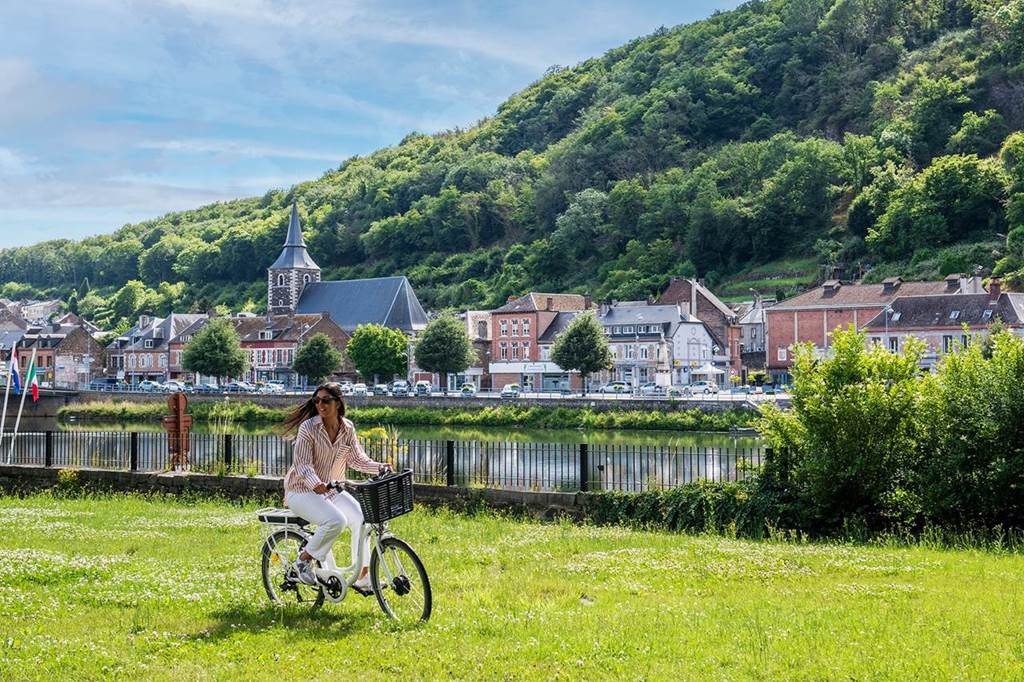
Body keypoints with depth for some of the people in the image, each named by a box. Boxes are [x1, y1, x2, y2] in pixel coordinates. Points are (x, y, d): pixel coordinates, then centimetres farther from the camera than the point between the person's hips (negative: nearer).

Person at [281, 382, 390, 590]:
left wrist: (378, 467, -16)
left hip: (332, 490, 6)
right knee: (336, 520, -30)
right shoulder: (308, 427, -16)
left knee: (361, 518, -16)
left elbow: (356, 459, 3)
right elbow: (302, 464, -21)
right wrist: (316, 484, -41)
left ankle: (362, 577, -5)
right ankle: (304, 561, -9)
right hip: (302, 490, -6)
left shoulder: (347, 428, 0)